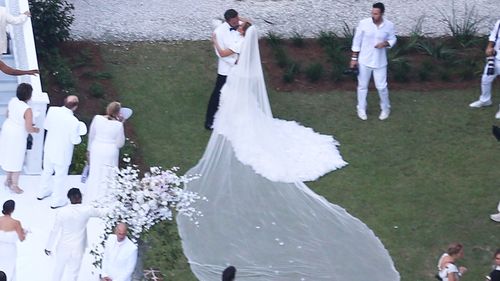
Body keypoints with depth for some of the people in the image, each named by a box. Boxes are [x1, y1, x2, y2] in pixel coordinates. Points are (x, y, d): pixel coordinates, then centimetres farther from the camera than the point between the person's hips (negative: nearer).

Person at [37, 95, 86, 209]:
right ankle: (57, 201, 31)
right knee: (60, 176, 16)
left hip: (49, 148, 5)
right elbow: (75, 140, -20)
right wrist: (79, 137, 1)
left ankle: (42, 193, 48)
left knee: (47, 171, 28)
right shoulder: (74, 122, -31)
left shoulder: (52, 110, -17)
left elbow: (46, 126, -1)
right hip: (62, 153, -5)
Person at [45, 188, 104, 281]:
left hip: (63, 247, -1)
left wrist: (49, 247, 2)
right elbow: (99, 212, 8)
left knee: (58, 268, 20)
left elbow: (55, 231, -10)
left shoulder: (62, 212, -18)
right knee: (73, 272, 13)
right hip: (78, 248, 1)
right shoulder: (86, 210, -14)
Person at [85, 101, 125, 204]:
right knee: (106, 178, 13)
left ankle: (90, 200, 34)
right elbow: (120, 143, -10)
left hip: (96, 150, 4)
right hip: (110, 152, -4)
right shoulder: (118, 125, -22)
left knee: (94, 175, 21)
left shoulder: (97, 119, -13)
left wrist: (89, 149, 18)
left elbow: (91, 135, 1)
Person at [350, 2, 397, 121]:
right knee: (362, 85, 11)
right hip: (364, 61, 0)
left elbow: (392, 39, 5)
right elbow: (357, 41, -4)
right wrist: (354, 58, -3)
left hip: (380, 62, 0)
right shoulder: (363, 23, -13)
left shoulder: (389, 25, -11)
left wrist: (385, 43, -18)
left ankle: (385, 109, 28)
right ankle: (361, 109, 28)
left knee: (381, 87, 5)